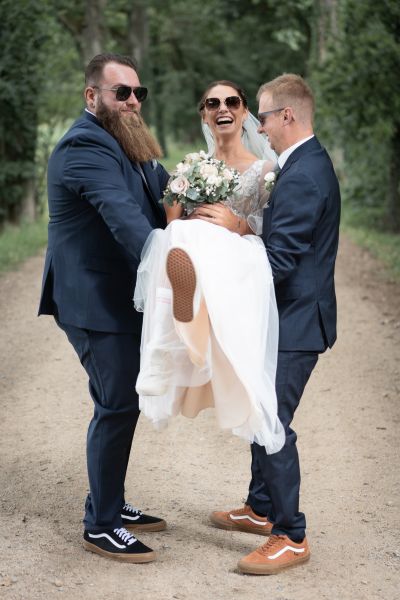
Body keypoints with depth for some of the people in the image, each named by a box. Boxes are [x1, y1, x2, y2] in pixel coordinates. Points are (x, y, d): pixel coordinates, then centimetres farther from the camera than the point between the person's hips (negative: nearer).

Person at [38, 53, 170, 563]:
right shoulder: (85, 147, -19)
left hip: (122, 300, 10)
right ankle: (101, 527, 8)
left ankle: (110, 506, 31)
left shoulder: (126, 144, 15)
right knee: (116, 407, -4)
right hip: (96, 304, -10)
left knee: (124, 403, 17)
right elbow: (123, 215, -33)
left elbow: (162, 197, 11)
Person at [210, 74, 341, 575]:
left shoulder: (302, 176, -22)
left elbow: (278, 261, -25)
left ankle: (291, 537, 3)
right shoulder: (309, 163, 12)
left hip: (295, 324, -11)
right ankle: (261, 509, 34)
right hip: (288, 317, 11)